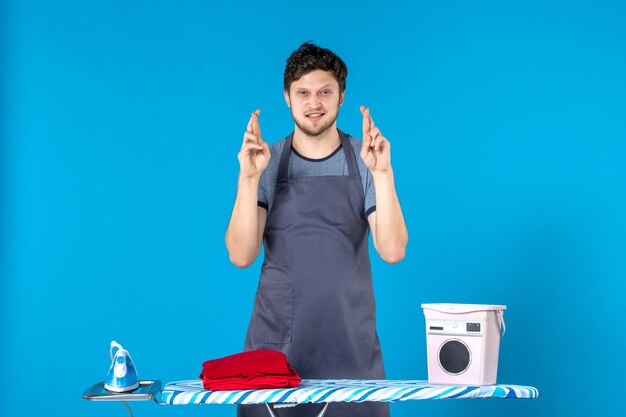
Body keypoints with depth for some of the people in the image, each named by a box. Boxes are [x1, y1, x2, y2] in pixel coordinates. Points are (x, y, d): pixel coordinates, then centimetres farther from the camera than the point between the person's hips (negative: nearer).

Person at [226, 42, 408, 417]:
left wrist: (382, 173, -19)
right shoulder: (267, 164, 2)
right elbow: (242, 255, -7)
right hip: (276, 341, 0)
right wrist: (249, 177, -17)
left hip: (351, 343, 0)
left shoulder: (364, 161, 1)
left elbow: (392, 251, -9)